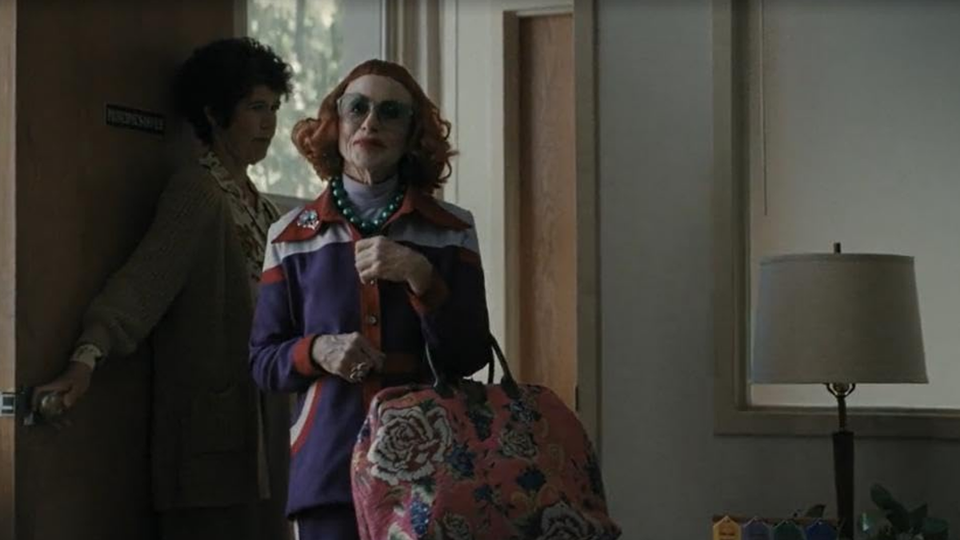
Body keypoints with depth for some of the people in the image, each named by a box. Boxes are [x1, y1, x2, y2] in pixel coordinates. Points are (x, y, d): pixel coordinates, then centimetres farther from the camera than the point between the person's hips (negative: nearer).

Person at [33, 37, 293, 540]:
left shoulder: (254, 203, 16)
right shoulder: (195, 192, -10)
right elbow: (142, 279, -24)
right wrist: (88, 357, -37)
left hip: (260, 431, 8)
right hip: (215, 435, -8)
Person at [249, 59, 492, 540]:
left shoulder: (452, 231, 5)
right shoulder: (291, 238, 6)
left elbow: (472, 355, -1)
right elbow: (263, 361, 9)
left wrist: (420, 276, -15)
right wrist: (317, 351, -12)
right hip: (329, 466, 0)